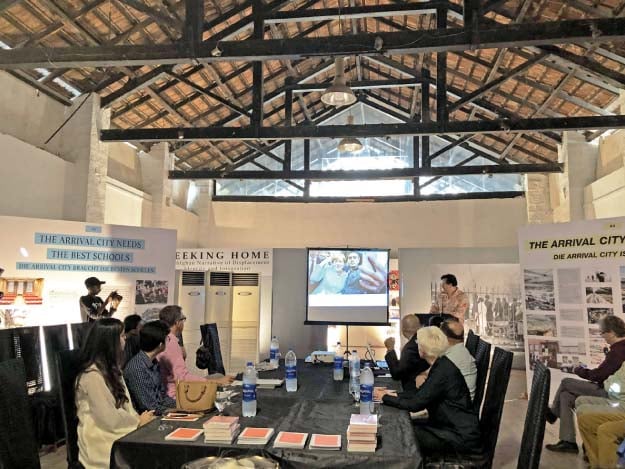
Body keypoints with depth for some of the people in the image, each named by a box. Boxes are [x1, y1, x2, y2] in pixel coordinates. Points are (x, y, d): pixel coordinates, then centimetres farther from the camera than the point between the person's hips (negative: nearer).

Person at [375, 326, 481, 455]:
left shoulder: (443, 372, -25)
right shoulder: (440, 366, 5)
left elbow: (415, 404, -21)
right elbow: (420, 393, 10)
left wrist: (385, 398, -10)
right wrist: (393, 394, 3)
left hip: (461, 436, -9)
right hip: (450, 425, 9)